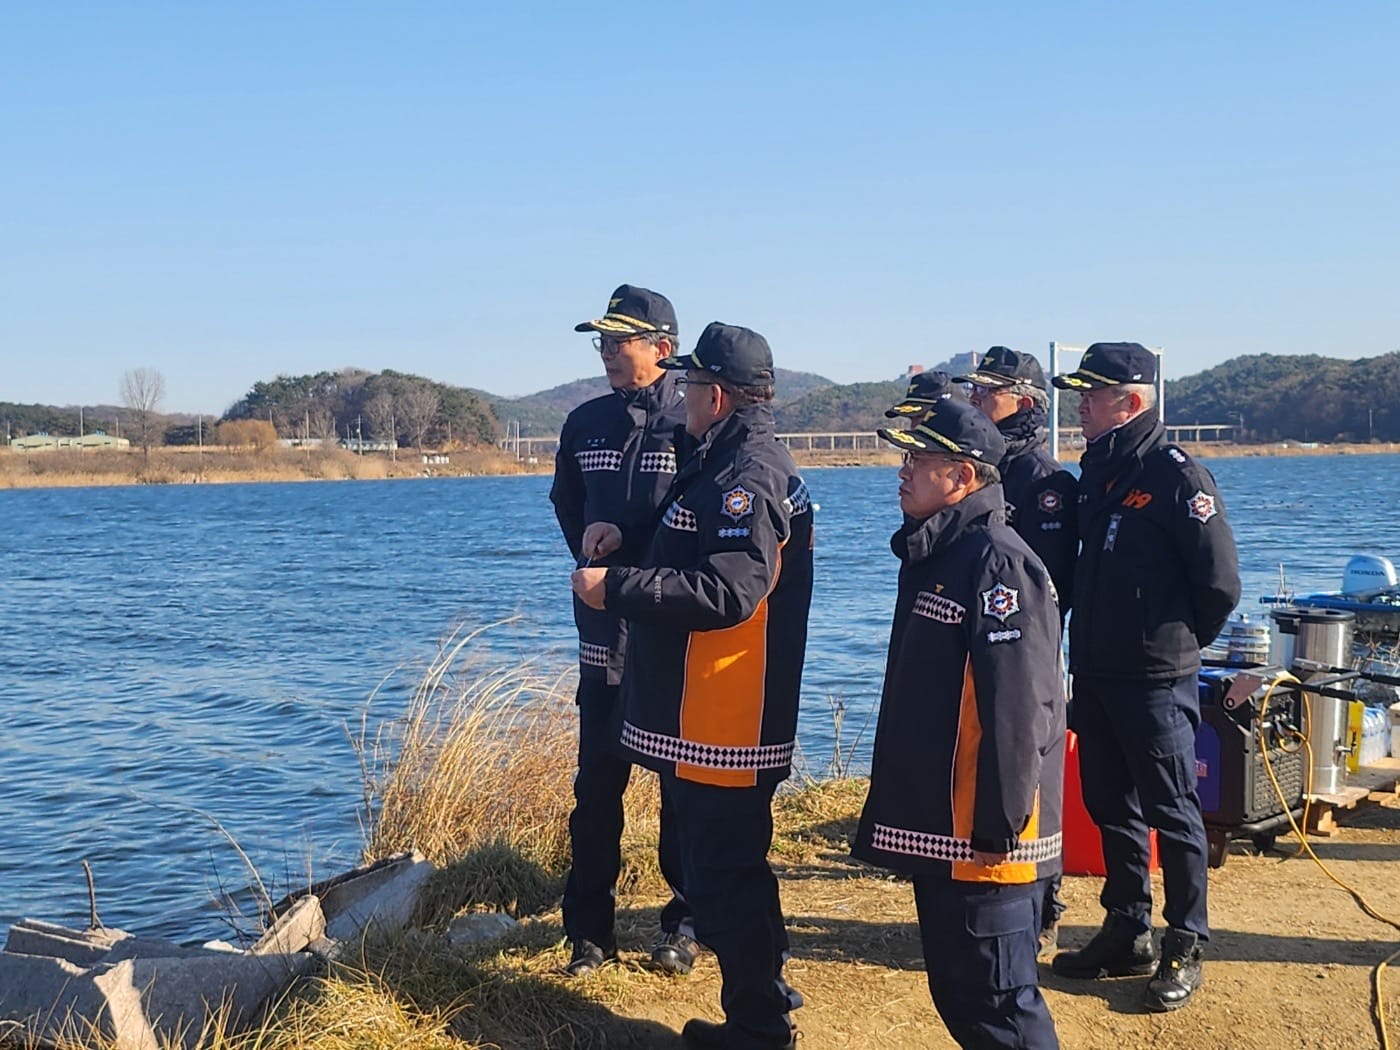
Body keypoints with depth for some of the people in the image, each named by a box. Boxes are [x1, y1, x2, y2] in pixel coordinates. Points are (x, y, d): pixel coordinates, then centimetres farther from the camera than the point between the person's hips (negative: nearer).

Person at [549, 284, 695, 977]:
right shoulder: (585, 423, 9)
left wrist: (625, 548, -14)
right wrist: (589, 546, 4)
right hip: (605, 634, 4)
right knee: (596, 784, 6)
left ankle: (685, 921, 24)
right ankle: (589, 932, 17)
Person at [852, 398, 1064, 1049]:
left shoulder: (998, 563, -17)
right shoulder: (932, 555, 13)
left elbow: (1017, 709, -23)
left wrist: (1000, 827, -21)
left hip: (980, 841, -10)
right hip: (933, 829, 10)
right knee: (956, 994, 19)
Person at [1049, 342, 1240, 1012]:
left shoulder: (1176, 476, -14)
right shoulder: (1095, 472, 10)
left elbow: (1220, 582, -13)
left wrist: (1179, 643, -1)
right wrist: (1091, 648, 12)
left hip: (1155, 680, -8)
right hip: (1095, 673, 8)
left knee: (1171, 812, 3)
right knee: (1110, 806, 14)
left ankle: (1186, 949, 15)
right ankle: (1128, 936, 27)